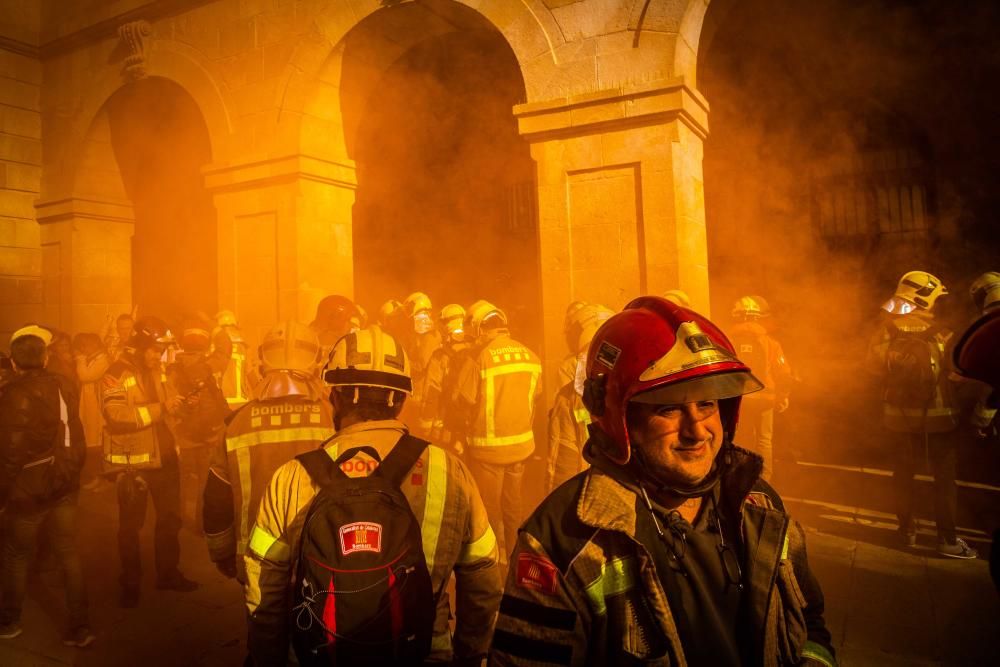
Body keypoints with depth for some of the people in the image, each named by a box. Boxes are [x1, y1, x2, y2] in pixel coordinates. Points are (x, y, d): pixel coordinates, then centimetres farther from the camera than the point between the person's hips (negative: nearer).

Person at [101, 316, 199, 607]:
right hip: (132, 461, -7)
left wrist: (180, 405, 4)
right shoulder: (116, 375, -13)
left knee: (170, 517, 14)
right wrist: (160, 409, -31)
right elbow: (117, 416, -26)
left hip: (164, 456, 7)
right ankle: (130, 583, 22)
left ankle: (168, 573, 29)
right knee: (131, 524, 7)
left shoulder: (158, 371, 11)